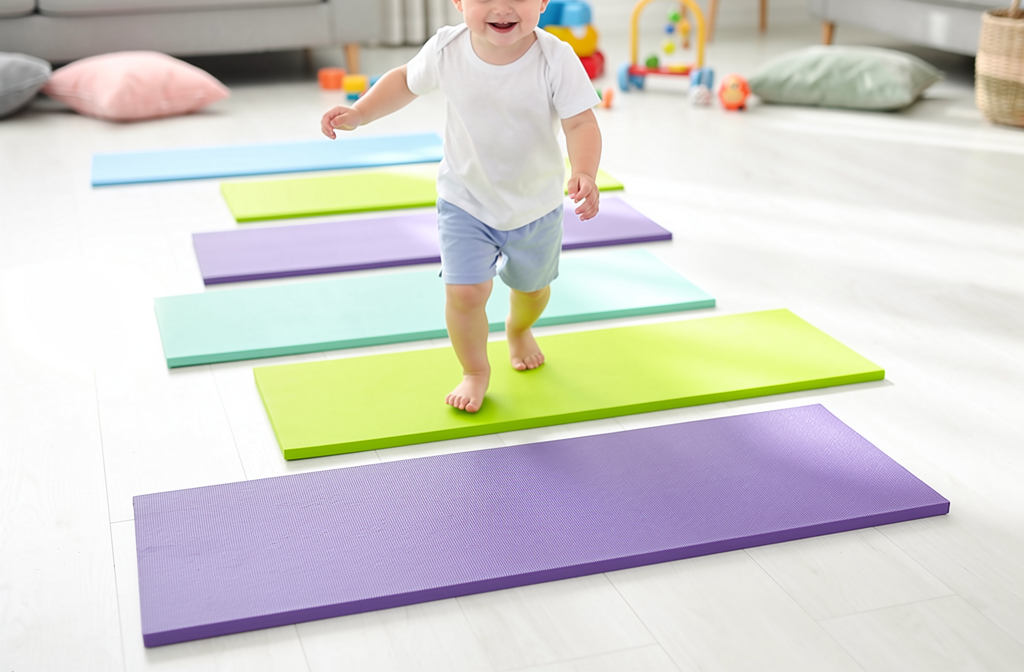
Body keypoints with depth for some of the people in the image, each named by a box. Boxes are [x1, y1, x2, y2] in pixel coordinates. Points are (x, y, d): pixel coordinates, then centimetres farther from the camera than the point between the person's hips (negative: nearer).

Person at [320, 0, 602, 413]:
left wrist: (583, 173, -44)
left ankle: (519, 330, 61)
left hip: (536, 204, 1)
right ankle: (475, 371, 19)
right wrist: (358, 113, -11)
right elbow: (406, 81, 0)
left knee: (532, 286, 23)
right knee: (464, 291, -11)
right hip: (465, 201, 0)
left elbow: (580, 123, -25)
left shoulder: (555, 59, -26)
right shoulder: (446, 50, -20)